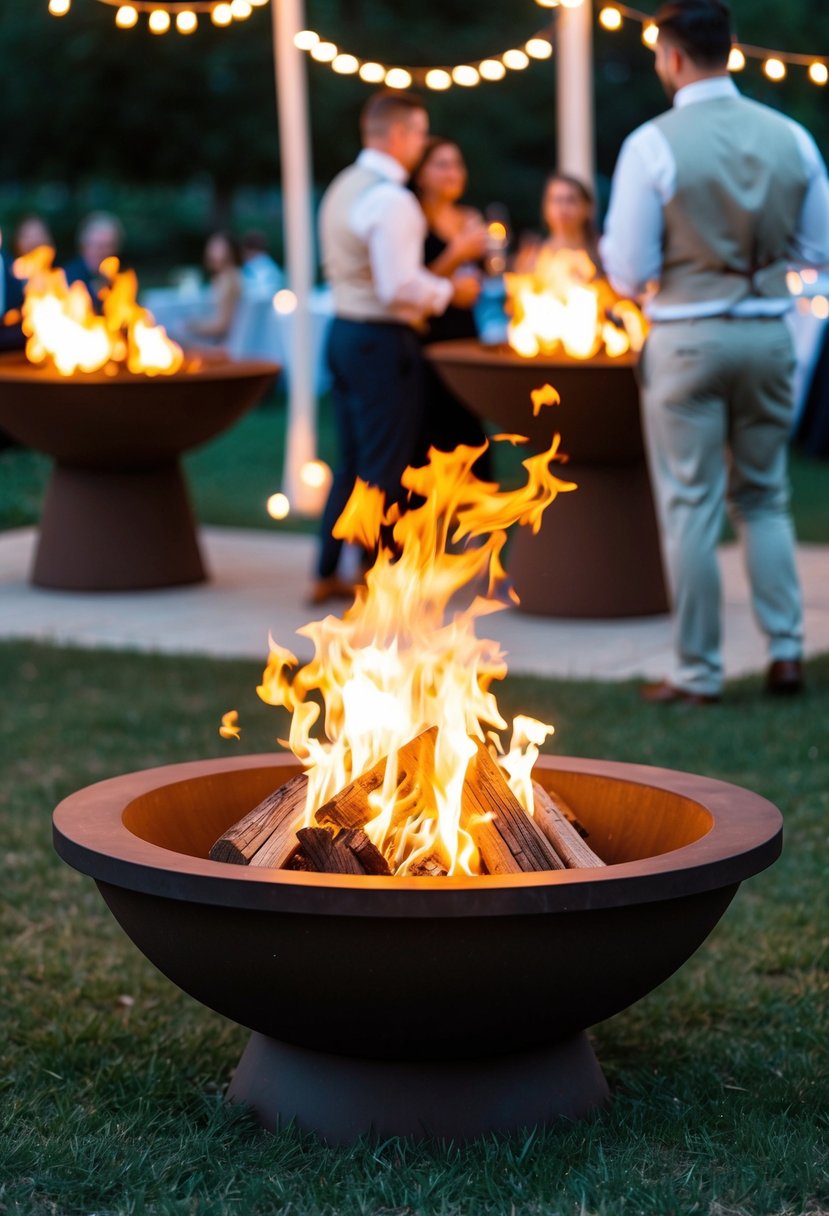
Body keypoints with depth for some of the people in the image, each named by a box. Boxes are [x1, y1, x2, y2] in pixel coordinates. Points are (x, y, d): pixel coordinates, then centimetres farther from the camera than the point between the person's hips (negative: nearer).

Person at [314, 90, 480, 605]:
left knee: (353, 461, 16)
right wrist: (451, 291, -7)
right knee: (384, 467, -1)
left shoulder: (343, 187, 12)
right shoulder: (391, 199, -18)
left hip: (344, 330, 10)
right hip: (383, 340, -10)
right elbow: (401, 287, -23)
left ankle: (328, 574, 21)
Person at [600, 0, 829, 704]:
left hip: (687, 338, -4)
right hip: (768, 333, 4)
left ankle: (699, 673, 9)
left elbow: (628, 274, -11)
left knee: (691, 506, 5)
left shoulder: (653, 145, -12)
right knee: (765, 499, 18)